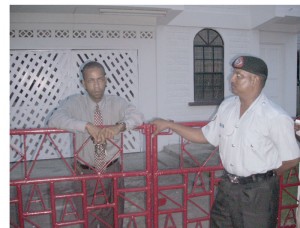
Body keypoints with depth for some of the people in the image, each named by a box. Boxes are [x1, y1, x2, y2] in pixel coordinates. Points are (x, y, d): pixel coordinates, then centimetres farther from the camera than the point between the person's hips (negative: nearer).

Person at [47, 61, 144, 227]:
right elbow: (54, 120, -26)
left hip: (112, 171, 1)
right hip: (86, 173, -1)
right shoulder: (74, 103, -9)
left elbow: (137, 117, -19)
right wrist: (87, 126, -37)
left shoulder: (117, 103, -4)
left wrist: (120, 125, -40)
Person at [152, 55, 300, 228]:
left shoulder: (275, 117, -19)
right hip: (227, 186, 6)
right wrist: (168, 124, 6)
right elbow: (205, 136, 8)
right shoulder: (227, 106, -1)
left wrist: (264, 175, 2)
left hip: (258, 191, -5)